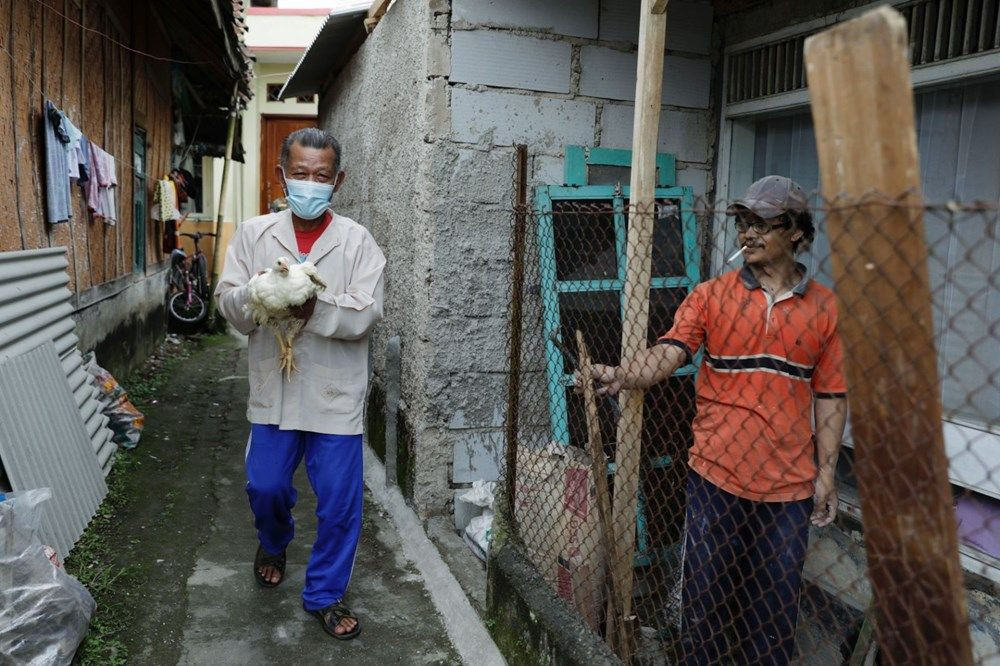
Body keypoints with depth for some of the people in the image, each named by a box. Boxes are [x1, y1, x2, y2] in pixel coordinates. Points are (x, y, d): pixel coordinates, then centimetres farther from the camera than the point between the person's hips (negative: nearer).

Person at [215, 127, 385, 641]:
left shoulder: (357, 240, -4)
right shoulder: (253, 233, 2)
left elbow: (366, 314, -13)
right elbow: (229, 303, -3)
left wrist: (314, 306, -29)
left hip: (336, 394, -2)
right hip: (274, 390, 2)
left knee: (339, 502, 4)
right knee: (265, 487, 14)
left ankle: (325, 594, 26)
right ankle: (274, 544, 49)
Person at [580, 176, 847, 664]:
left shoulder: (824, 307, 3)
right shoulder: (711, 296, -1)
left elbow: (830, 395, 5)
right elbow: (668, 354, -14)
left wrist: (826, 470, 3)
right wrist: (619, 376, -33)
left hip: (789, 482, 1)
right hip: (716, 473, -1)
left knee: (775, 598, 14)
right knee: (706, 588, 11)